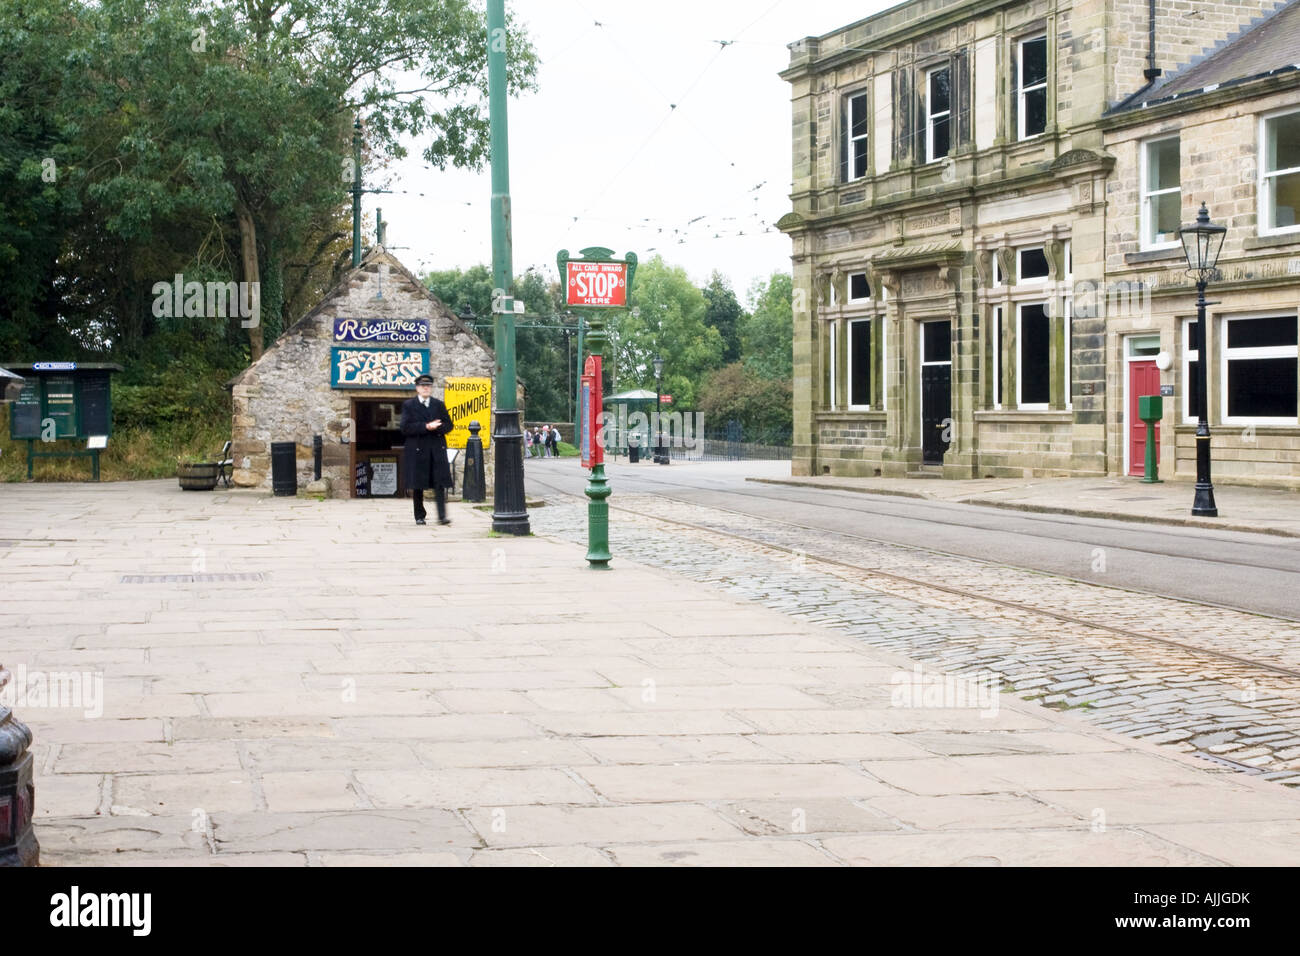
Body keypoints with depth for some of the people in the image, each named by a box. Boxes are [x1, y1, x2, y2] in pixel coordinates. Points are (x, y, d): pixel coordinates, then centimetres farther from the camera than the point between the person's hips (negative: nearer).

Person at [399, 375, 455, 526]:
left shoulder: (439, 405, 14)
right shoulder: (408, 405, 5)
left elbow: (449, 425, 10)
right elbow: (405, 428, -7)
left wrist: (435, 428, -10)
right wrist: (426, 427, -15)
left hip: (437, 450, 2)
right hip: (417, 450, -2)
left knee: (440, 483, -9)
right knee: (418, 485, 2)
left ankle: (442, 516, -13)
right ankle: (419, 516, 13)